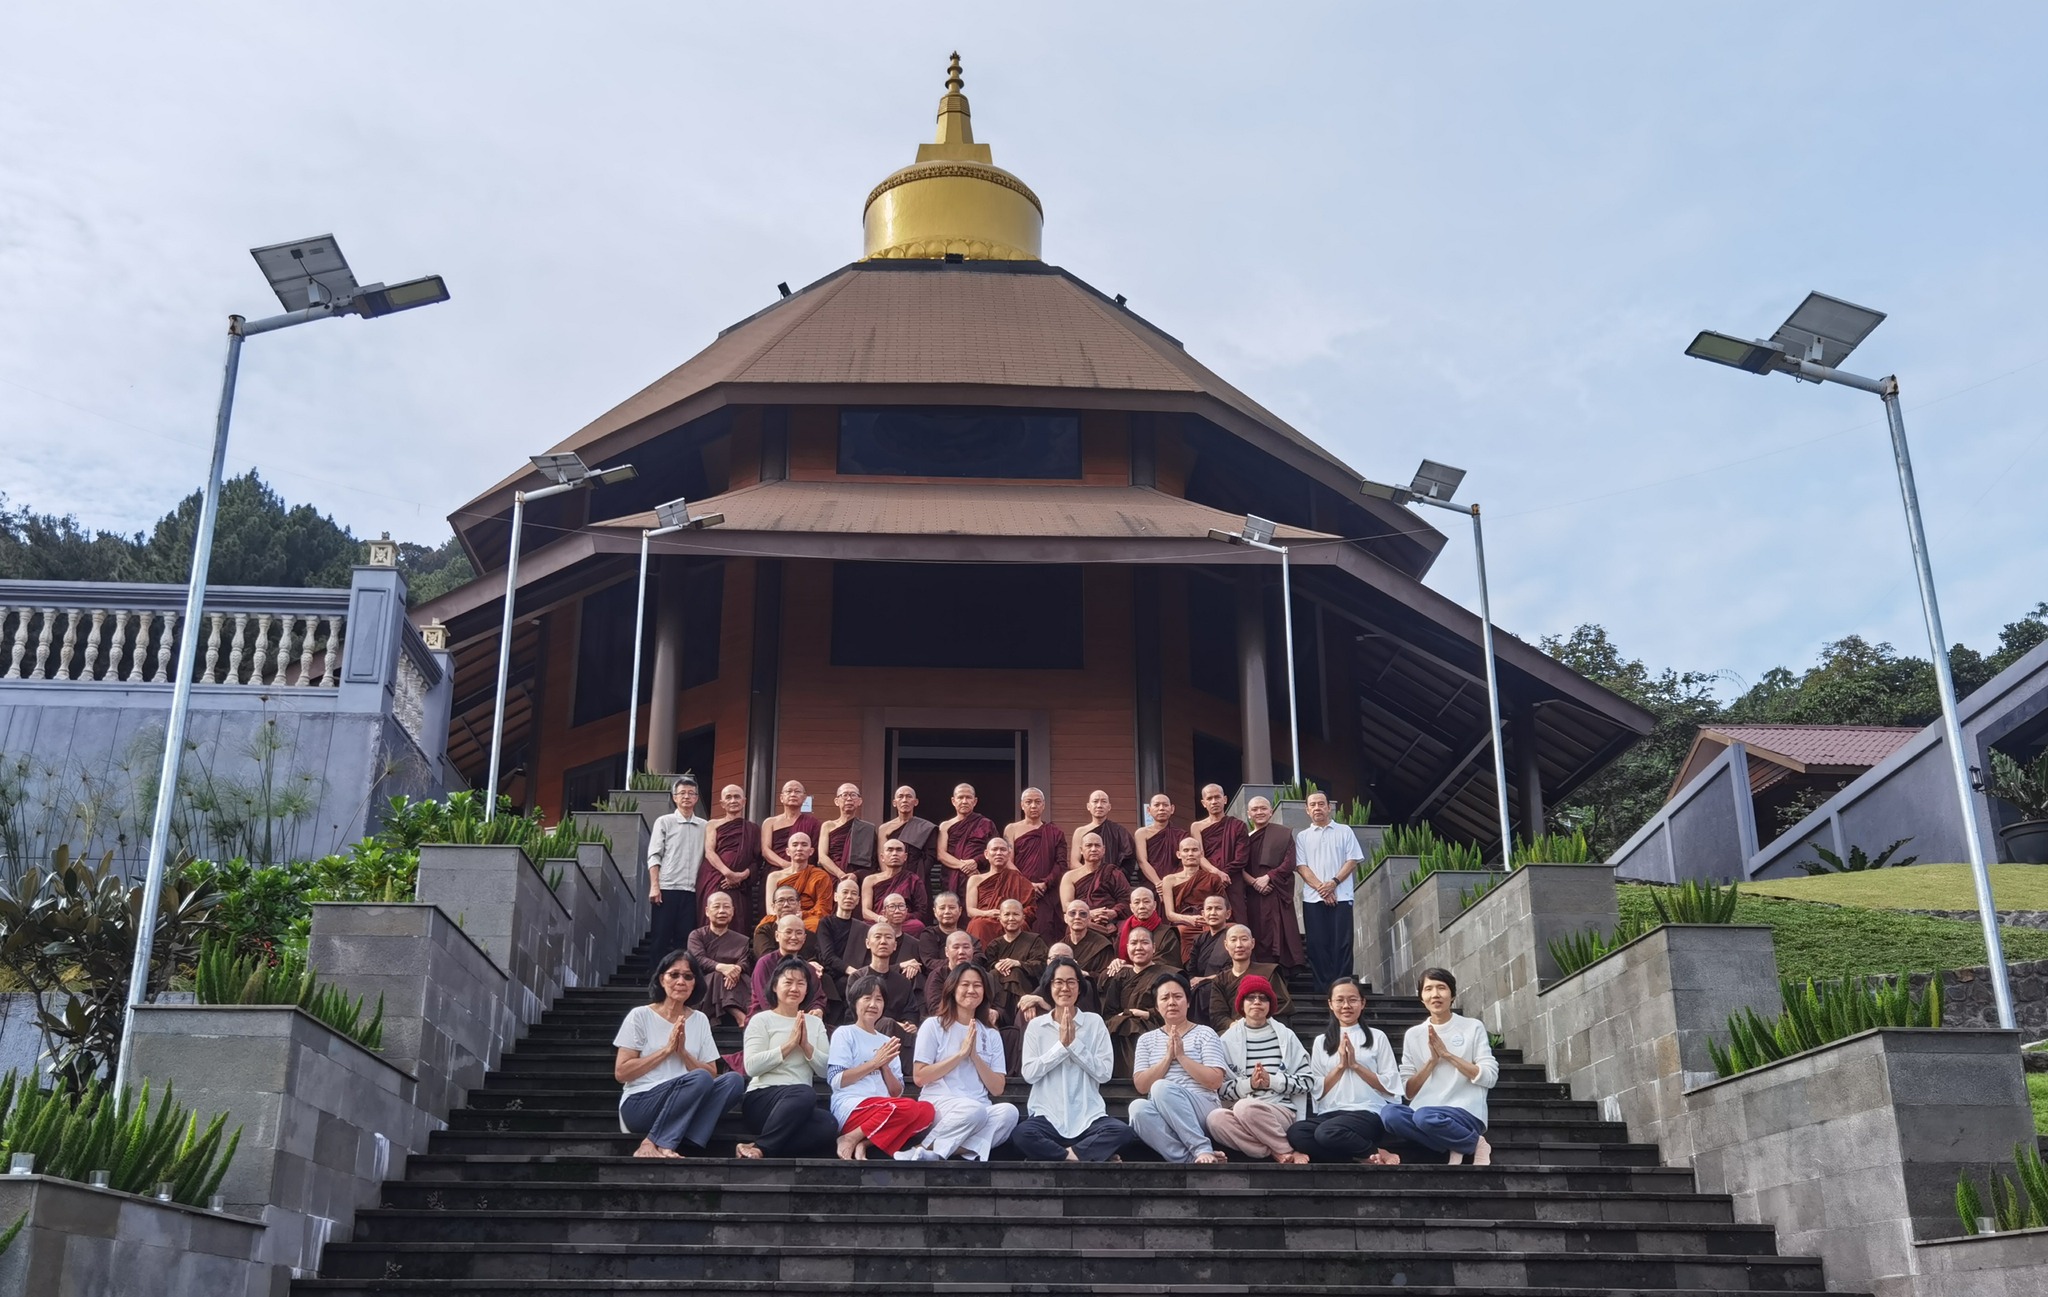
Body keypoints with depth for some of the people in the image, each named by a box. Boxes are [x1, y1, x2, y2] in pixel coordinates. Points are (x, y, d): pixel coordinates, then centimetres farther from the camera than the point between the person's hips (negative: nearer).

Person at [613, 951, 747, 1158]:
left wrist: (683, 1052, -8)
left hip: (682, 1108, 5)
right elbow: (621, 1073, -5)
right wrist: (666, 1049, -10)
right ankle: (651, 1145, -27)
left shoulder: (700, 1020, 12)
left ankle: (665, 1146, -30)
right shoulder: (640, 1015, 0)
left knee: (733, 1080, -23)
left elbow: (713, 1074, 8)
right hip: (639, 1105, -5)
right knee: (700, 1079, -30)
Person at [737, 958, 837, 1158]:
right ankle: (762, 1149, -28)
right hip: (761, 1098, -4)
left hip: (800, 1104, 4)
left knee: (829, 1126, -33)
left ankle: (759, 1149, -26)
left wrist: (806, 1045, -4)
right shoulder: (761, 1020, 9)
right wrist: (790, 1044, -7)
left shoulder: (815, 1023, 21)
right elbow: (751, 1066, -7)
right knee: (805, 1094, -40)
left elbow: (825, 1071, 11)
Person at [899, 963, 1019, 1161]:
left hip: (980, 1111, 4)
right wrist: (960, 1054, -5)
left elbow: (997, 1089, 11)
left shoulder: (991, 1036, 19)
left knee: (1008, 1112, -31)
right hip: (938, 1103, -4)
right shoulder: (934, 1025, 8)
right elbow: (920, 1077, -1)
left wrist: (975, 1056, -2)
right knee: (973, 1110, -37)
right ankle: (921, 1150, -27)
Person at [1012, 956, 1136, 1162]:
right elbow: (1029, 1073, -3)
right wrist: (1061, 1045, -9)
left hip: (1089, 1116, 0)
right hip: (1048, 1116, 0)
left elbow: (1104, 1073, -2)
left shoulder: (1095, 1022, 6)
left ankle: (1063, 1156, -17)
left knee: (1124, 1133, -29)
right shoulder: (1036, 1025, 7)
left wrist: (1074, 1043, -9)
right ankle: (1083, 1157, -19)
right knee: (1021, 1135, -32)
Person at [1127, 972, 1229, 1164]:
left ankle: (1202, 1150, -34)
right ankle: (1188, 1159, -38)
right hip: (1162, 1119, 3)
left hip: (1201, 1111, -2)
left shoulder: (1205, 1034, 9)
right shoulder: (1146, 1040, 18)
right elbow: (1141, 1086, 5)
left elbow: (1215, 1082, -3)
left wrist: (1181, 1056, -7)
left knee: (1161, 1087, -34)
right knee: (1138, 1107, -33)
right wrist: (1168, 1057, -5)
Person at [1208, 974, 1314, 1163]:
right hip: (1238, 1111, 2)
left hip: (1281, 1110, -2)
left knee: (1245, 1107, -36)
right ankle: (1283, 1154, -25)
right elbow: (1220, 1089, 6)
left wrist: (1271, 1081, -9)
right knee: (1215, 1118, -33)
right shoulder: (1228, 1039, 13)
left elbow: (1306, 1082, 6)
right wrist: (1249, 1084, -11)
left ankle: (1286, 1152, -16)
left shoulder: (1286, 1036, 11)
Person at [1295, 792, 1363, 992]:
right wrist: (1321, 888, -11)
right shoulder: (1302, 836, 13)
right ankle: (1323, 988, 0)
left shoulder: (1344, 831, 10)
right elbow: (1301, 866, 3)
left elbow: (1352, 860, 3)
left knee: (1342, 943, -5)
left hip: (1341, 896, -1)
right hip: (1313, 898, 1)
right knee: (1317, 943, -2)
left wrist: (1334, 882, -11)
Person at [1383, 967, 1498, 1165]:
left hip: (1466, 1113, -3)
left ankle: (1474, 1144, -9)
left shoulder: (1473, 1027, 7)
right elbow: (1408, 1092, 8)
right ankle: (1458, 1147, -18)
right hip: (1424, 1111, 3)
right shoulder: (1413, 1034, 13)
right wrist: (1432, 1060, -6)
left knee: (1425, 1117, -37)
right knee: (1390, 1114, -31)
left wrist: (1447, 1054, -7)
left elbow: (1489, 1078, -3)